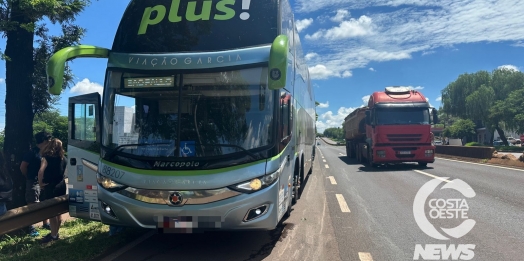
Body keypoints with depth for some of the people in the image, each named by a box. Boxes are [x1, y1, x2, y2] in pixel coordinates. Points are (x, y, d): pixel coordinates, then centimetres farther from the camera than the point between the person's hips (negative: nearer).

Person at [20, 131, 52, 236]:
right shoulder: (32, 152, -14)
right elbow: (23, 167, -12)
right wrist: (29, 177, 0)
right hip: (34, 183, -7)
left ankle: (46, 223, 27)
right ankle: (31, 228, 7)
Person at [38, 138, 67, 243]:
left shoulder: (47, 158, -11)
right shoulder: (63, 158, 7)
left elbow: (41, 171, -24)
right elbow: (65, 173, 12)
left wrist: (40, 183, -13)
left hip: (50, 187, -6)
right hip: (61, 186, 7)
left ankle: (53, 235, 7)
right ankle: (55, 233, 25)